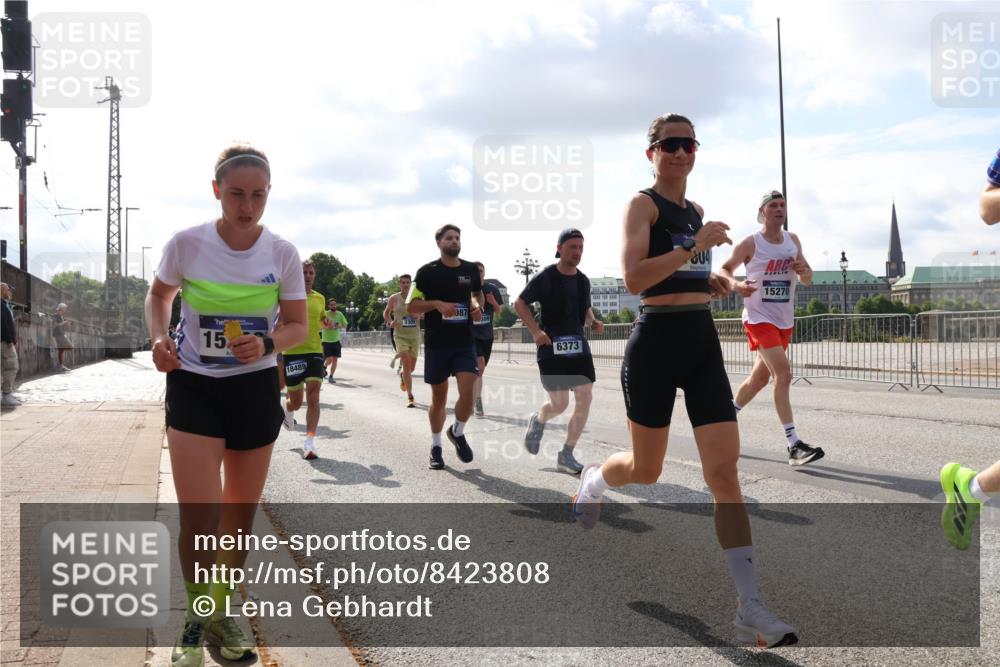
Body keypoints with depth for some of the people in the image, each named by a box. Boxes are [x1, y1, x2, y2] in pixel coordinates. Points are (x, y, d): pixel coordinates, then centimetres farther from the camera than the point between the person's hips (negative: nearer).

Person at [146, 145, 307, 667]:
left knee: (241, 513, 12)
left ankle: (222, 613, 35)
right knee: (200, 514, -12)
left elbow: (298, 326, -1)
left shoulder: (282, 253, -8)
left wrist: (267, 344, -22)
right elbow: (158, 296, 8)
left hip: (256, 388, 2)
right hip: (194, 387, -2)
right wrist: (159, 337, -11)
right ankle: (195, 619, 14)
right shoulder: (185, 244, -11)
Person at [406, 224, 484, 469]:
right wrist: (437, 304, -19)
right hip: (436, 344, -2)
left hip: (464, 343, 2)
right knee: (439, 397, 7)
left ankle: (458, 432, 15)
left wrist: (476, 306, 2)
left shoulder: (471, 270, 6)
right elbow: (411, 306, -4)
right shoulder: (427, 271, -4)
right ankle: (436, 447, 24)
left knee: (468, 392, -13)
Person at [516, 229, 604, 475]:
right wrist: (536, 331, -14)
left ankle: (566, 455, 7)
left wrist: (594, 322, 2)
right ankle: (538, 421, 33)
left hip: (578, 346, 6)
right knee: (560, 404, -4)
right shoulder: (545, 277, -7)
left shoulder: (583, 281, 10)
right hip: (552, 348, -5)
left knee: (585, 399, -4)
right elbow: (520, 303, -2)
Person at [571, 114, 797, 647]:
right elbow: (633, 278, -21)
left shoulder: (695, 210, 16)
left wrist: (709, 280, 12)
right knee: (646, 469, 10)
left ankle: (751, 609, -5)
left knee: (724, 471, -5)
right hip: (657, 340, -6)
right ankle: (593, 480, 48)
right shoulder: (642, 203, -6)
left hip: (703, 341, 6)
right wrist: (694, 247, -25)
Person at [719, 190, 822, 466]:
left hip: (784, 320, 7)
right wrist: (736, 284, -23)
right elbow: (723, 270, -1)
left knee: (761, 376, 15)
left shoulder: (793, 241, 8)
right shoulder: (750, 243, -8)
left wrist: (804, 270, -11)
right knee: (784, 373, -19)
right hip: (759, 317, -7)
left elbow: (807, 280, 13)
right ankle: (794, 446, -19)